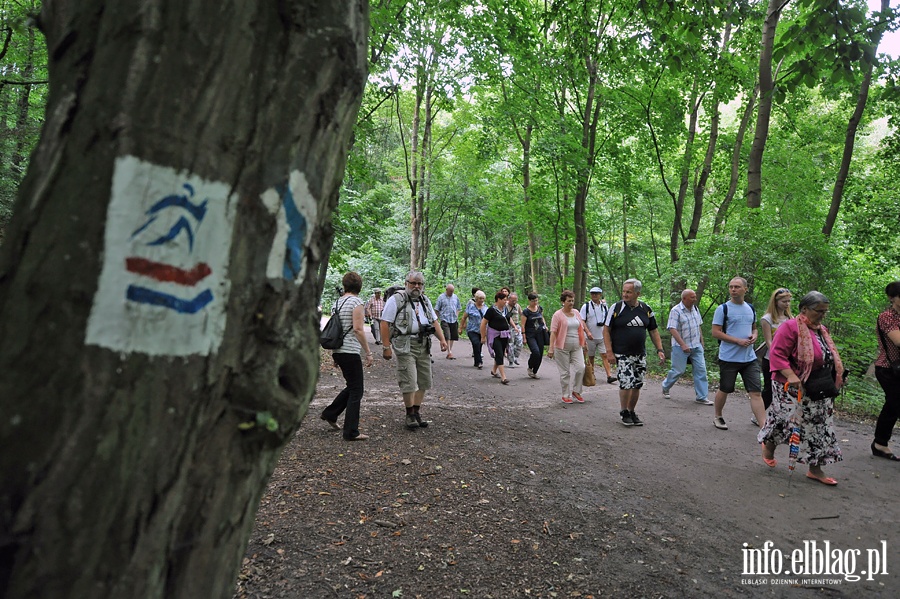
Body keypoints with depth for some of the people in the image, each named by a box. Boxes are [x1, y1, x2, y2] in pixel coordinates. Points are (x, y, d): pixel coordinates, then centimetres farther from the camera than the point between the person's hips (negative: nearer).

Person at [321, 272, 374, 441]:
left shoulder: (338, 302, 13)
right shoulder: (356, 302, -11)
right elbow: (358, 329, -19)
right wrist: (368, 352, -14)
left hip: (337, 351, 8)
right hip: (350, 351, -8)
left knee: (351, 387, 22)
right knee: (356, 391, 0)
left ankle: (330, 414, 26)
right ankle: (351, 432, 3)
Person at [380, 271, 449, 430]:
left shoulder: (425, 300, 17)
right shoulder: (396, 299, -5)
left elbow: (434, 321, 19)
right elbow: (385, 323, -9)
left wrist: (442, 339, 6)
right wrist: (387, 347, -14)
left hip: (423, 345, 7)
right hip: (405, 345, -7)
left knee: (424, 381, 10)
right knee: (409, 382, -6)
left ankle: (417, 412, 22)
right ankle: (410, 414, 10)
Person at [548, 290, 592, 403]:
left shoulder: (576, 312, 10)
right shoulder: (558, 315, -8)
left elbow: (582, 323, 29)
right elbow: (553, 332, -14)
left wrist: (588, 332, 34)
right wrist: (551, 348, -21)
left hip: (577, 347, 5)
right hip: (562, 348, -5)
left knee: (580, 368, -5)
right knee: (565, 372, 2)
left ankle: (576, 391, 14)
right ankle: (566, 395, 15)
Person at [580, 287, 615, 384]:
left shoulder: (604, 306, 6)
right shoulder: (586, 306, -4)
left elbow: (608, 320, 16)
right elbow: (582, 321, -7)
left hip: (603, 337, 2)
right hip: (591, 337, -2)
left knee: (605, 356, -5)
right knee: (591, 357, 9)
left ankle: (609, 376, -8)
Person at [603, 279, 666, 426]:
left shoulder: (646, 310, 5)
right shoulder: (616, 308, -6)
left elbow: (654, 331, 12)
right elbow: (606, 330, -5)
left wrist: (660, 350, 2)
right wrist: (609, 351, -12)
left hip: (640, 355, 4)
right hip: (622, 355, -4)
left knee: (637, 385, 8)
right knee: (626, 384, -9)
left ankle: (632, 411, 26)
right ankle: (624, 412, 12)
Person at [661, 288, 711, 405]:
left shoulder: (695, 309, 10)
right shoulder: (676, 311, -13)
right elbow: (672, 329, -19)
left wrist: (701, 341, 17)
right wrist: (683, 345, -24)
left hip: (696, 346, 6)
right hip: (681, 347, -6)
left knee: (701, 370, 1)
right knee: (678, 370, 1)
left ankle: (701, 397, 8)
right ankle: (665, 388, 26)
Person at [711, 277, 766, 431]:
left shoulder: (751, 309, 11)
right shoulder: (723, 309, -7)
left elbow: (754, 328, 23)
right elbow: (715, 332, -11)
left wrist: (754, 336, -1)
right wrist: (738, 341, -18)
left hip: (749, 358, 4)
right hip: (729, 358, -4)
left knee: (756, 392, -2)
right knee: (724, 390, 10)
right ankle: (717, 417, 31)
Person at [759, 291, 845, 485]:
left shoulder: (821, 330, 13)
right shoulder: (790, 327, -15)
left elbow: (829, 357, 25)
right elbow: (777, 354, -22)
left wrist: (837, 377, 17)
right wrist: (790, 375, -31)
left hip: (819, 390, 8)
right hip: (793, 388, -8)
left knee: (818, 427, 8)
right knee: (787, 420, -1)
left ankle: (815, 469, 17)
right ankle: (768, 445, 28)